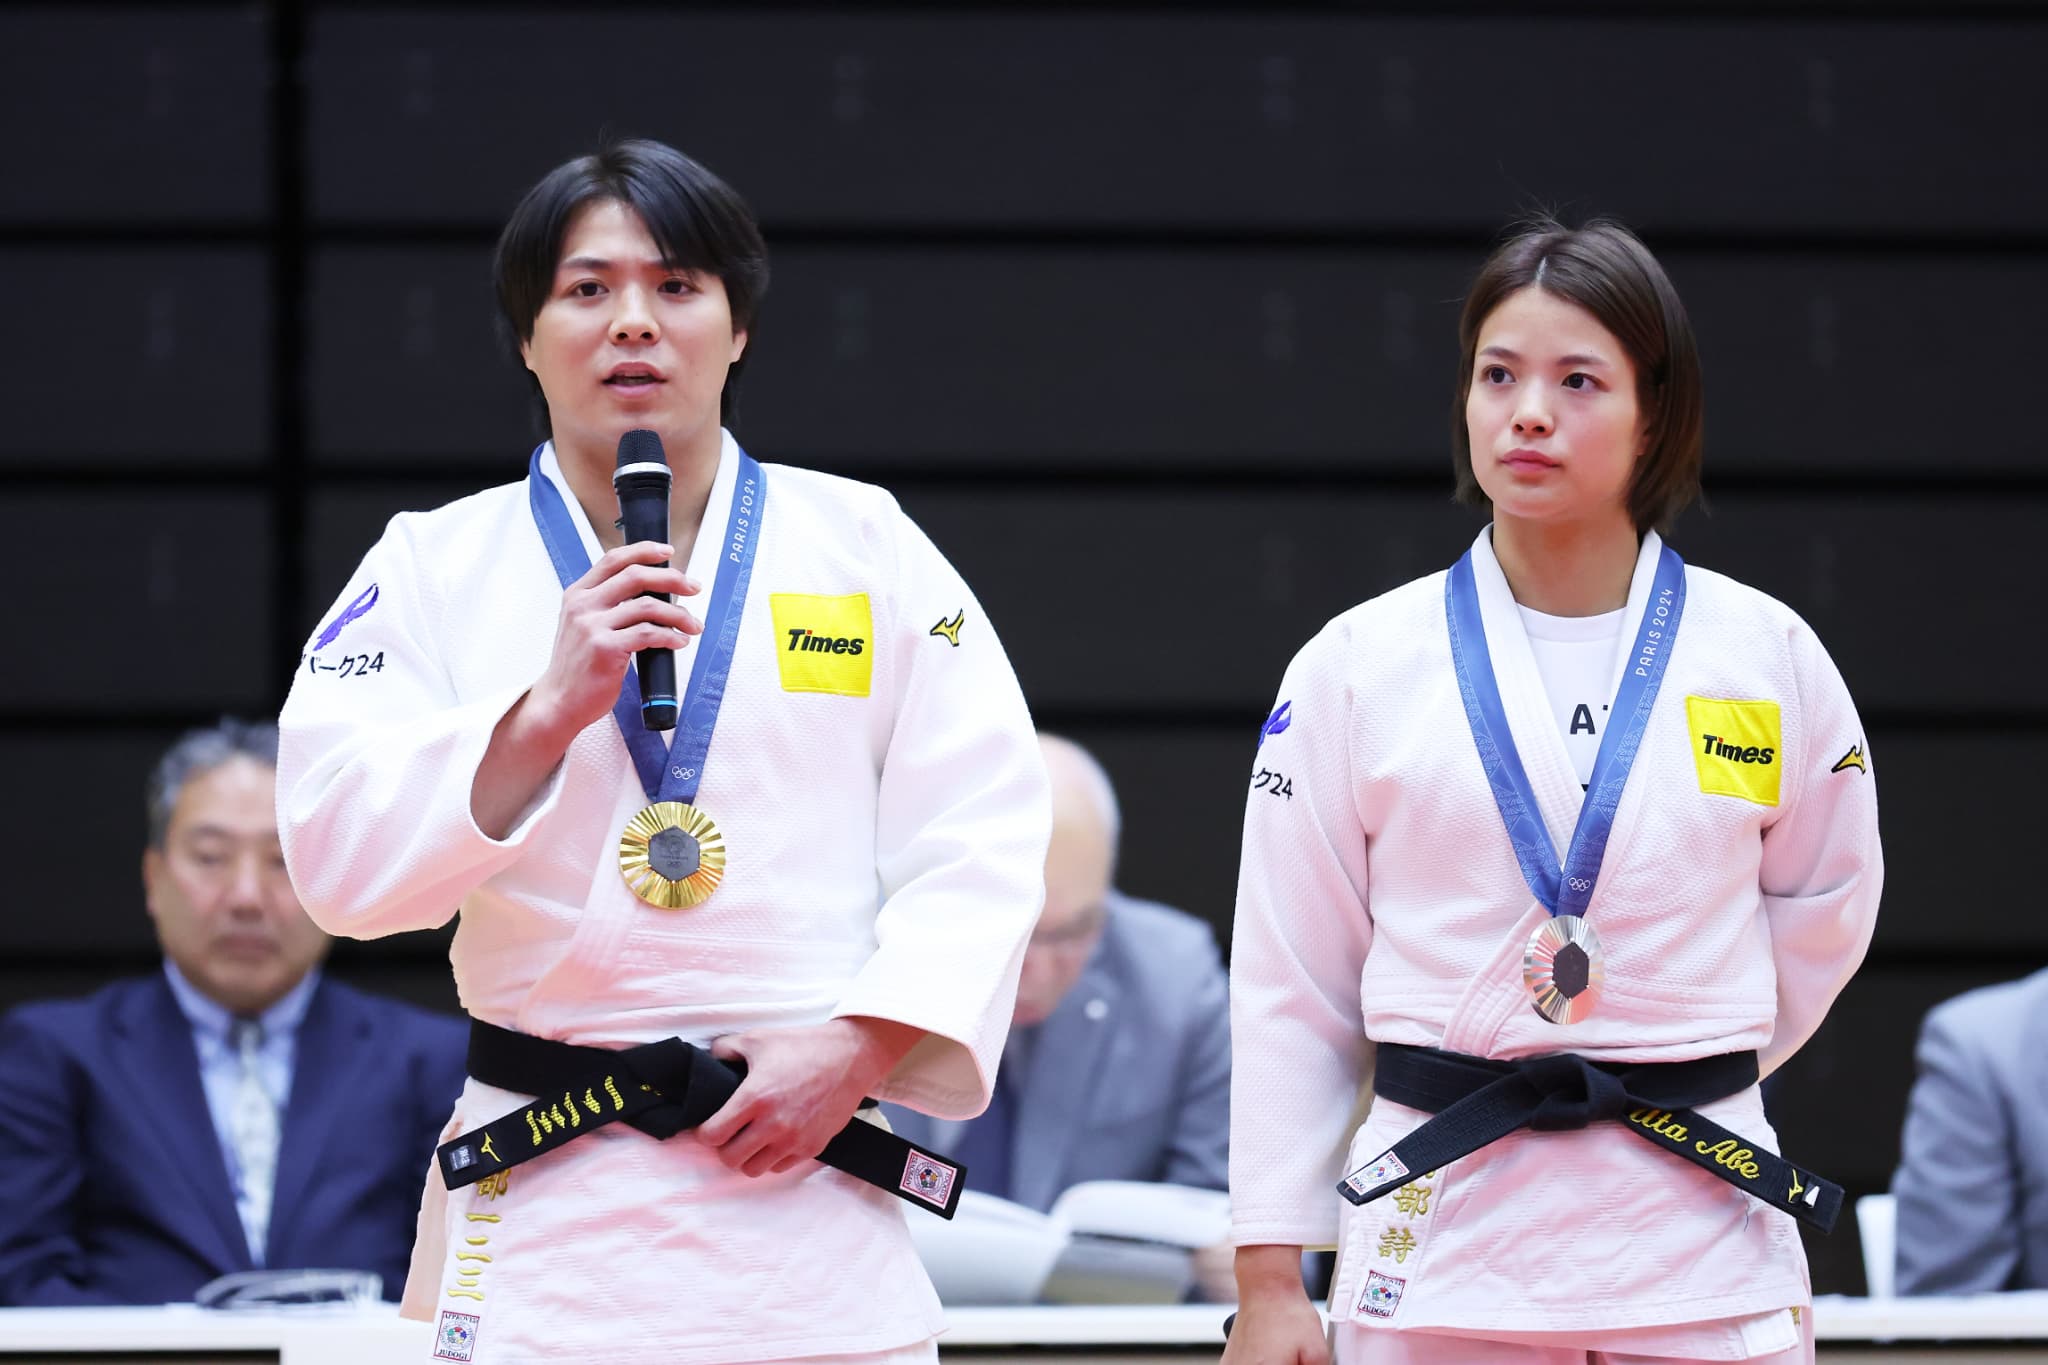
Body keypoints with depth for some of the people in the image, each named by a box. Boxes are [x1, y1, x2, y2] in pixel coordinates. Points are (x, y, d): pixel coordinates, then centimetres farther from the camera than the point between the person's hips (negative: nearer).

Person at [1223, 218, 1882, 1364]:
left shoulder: (1768, 658, 3)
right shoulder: (1356, 668, 2)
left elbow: (1820, 918, 18)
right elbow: (1290, 988, 4)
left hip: (1702, 1249, 0)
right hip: (1440, 1239, 0)